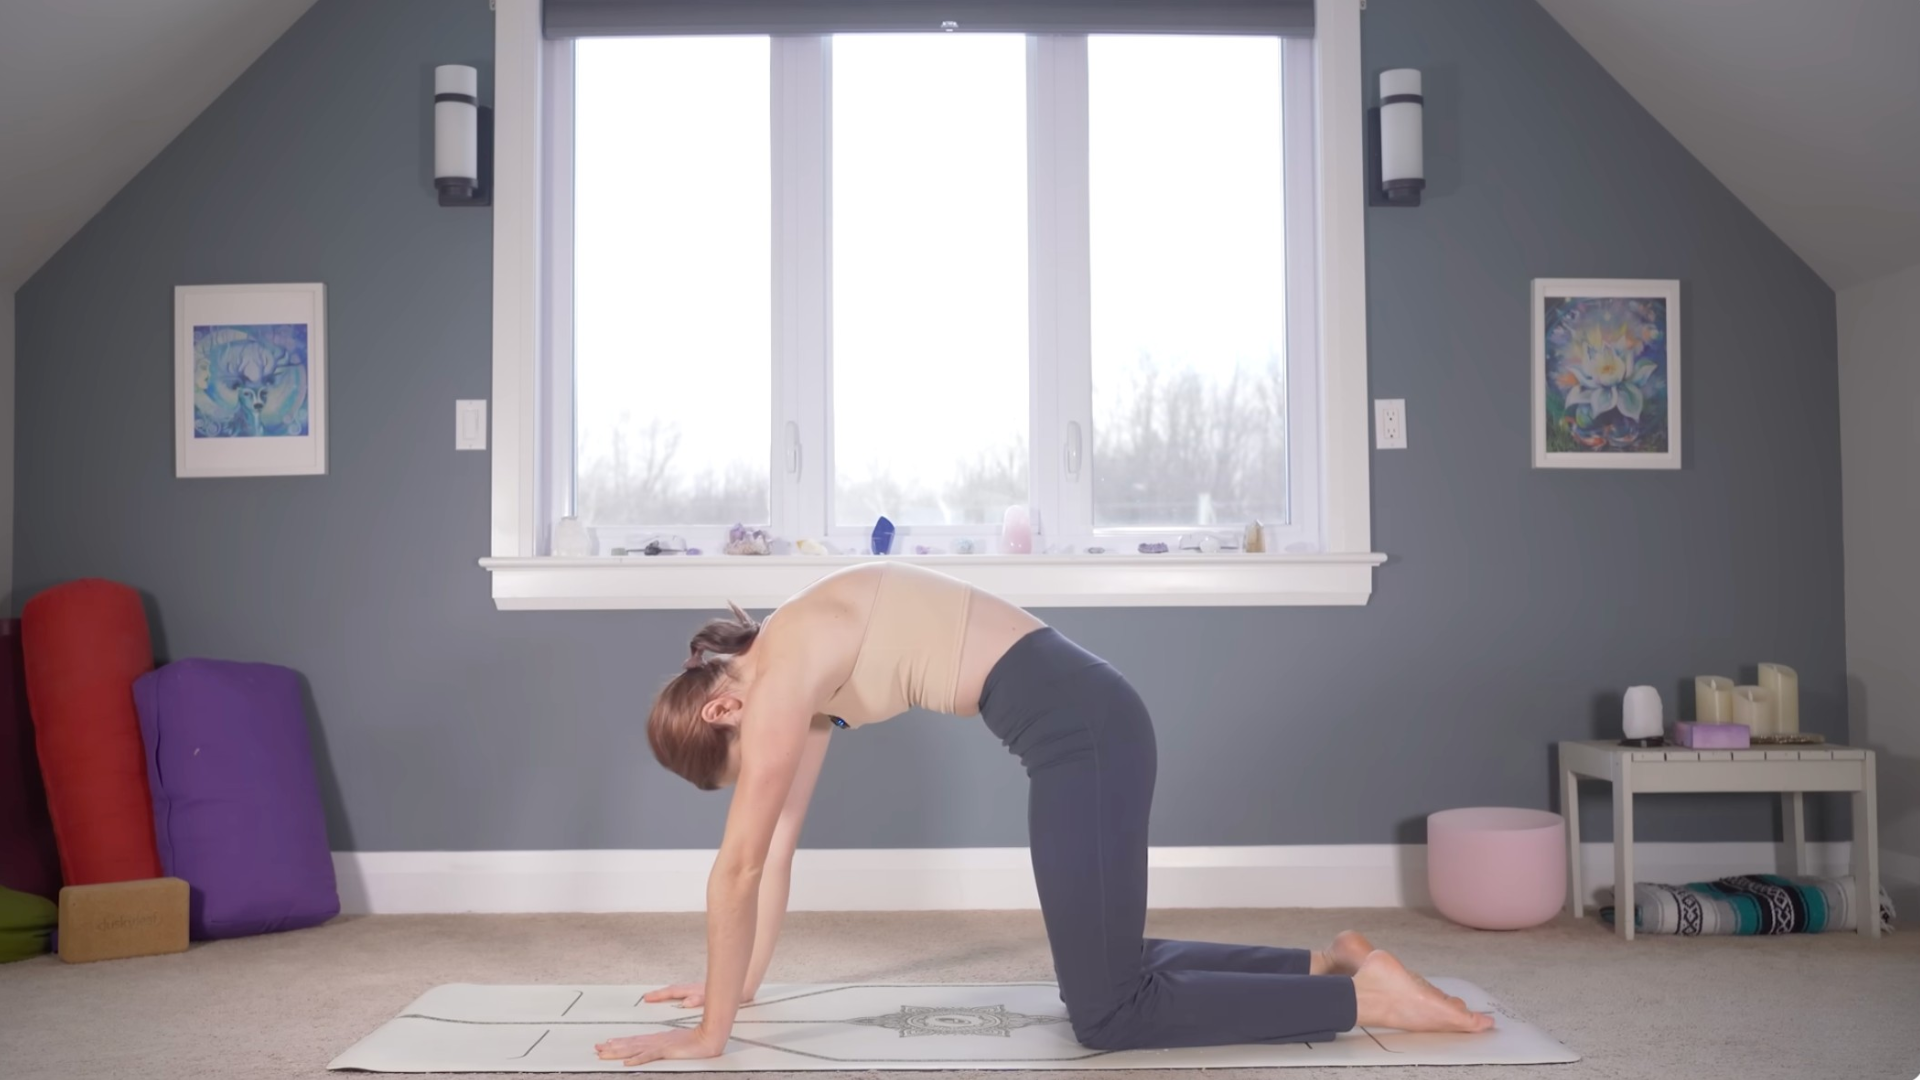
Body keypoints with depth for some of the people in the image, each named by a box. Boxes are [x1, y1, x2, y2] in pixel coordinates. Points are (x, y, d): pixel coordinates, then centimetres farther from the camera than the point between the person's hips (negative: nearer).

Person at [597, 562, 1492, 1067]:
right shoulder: (800, 667, 16)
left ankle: (1365, 994, 1)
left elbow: (739, 866, -8)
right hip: (1085, 720, 10)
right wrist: (739, 984, 28)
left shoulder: (777, 676, -10)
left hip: (1079, 727, -10)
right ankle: (1326, 962, 23)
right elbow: (779, 845, 23)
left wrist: (708, 1035, -1)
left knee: (1109, 1015, -1)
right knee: (1108, 964, 21)